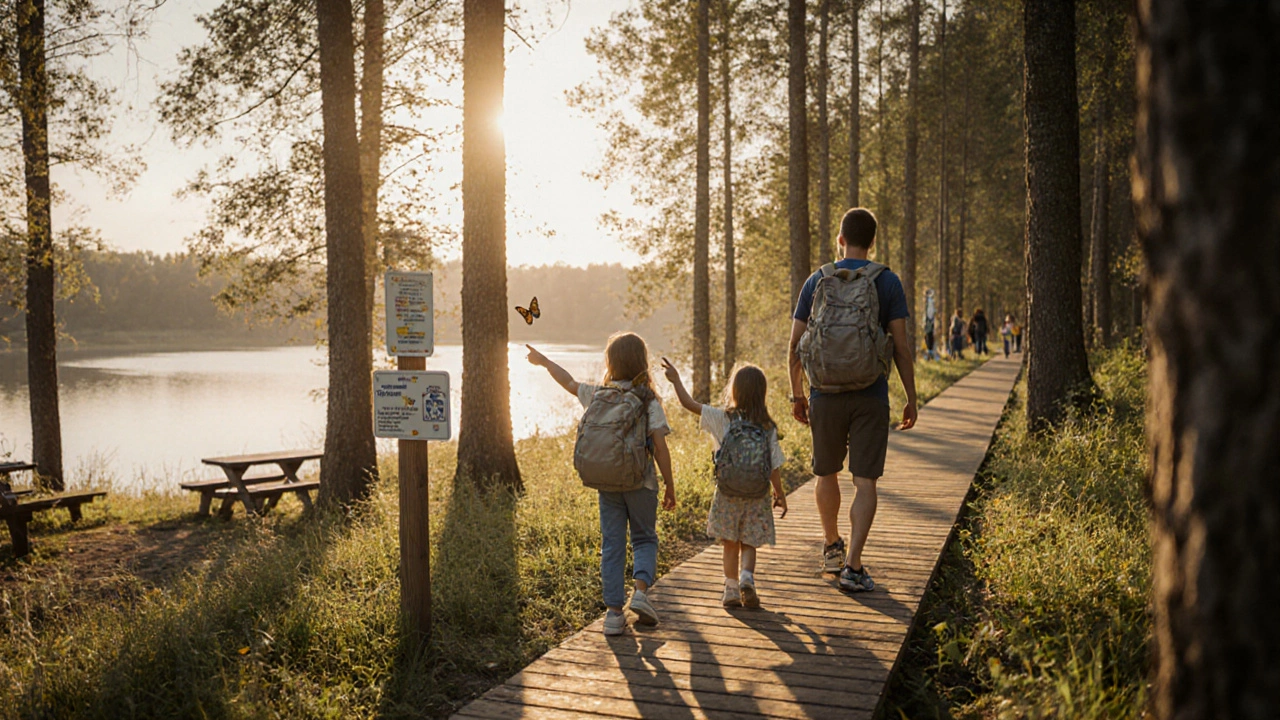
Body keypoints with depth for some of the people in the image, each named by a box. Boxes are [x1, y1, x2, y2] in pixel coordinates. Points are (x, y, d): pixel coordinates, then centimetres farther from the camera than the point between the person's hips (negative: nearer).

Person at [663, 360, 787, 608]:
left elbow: (689, 404, -7)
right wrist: (780, 494, 10)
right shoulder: (768, 428, -5)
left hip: (728, 493, -1)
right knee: (749, 545, 13)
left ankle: (731, 588, 15)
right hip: (757, 496, 1)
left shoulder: (723, 419, -8)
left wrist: (676, 380, 6)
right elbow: (775, 467, -2)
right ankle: (747, 577, -9)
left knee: (730, 544, 13)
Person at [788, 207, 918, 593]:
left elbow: (795, 347, 3)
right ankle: (853, 565, -7)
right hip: (870, 395, -2)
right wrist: (911, 399, 3)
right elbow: (901, 347, -5)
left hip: (826, 394, 2)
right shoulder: (888, 282, -1)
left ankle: (832, 547, 35)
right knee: (865, 481, 0)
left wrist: (797, 394, 14)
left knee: (826, 474, 18)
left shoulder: (817, 281, 3)